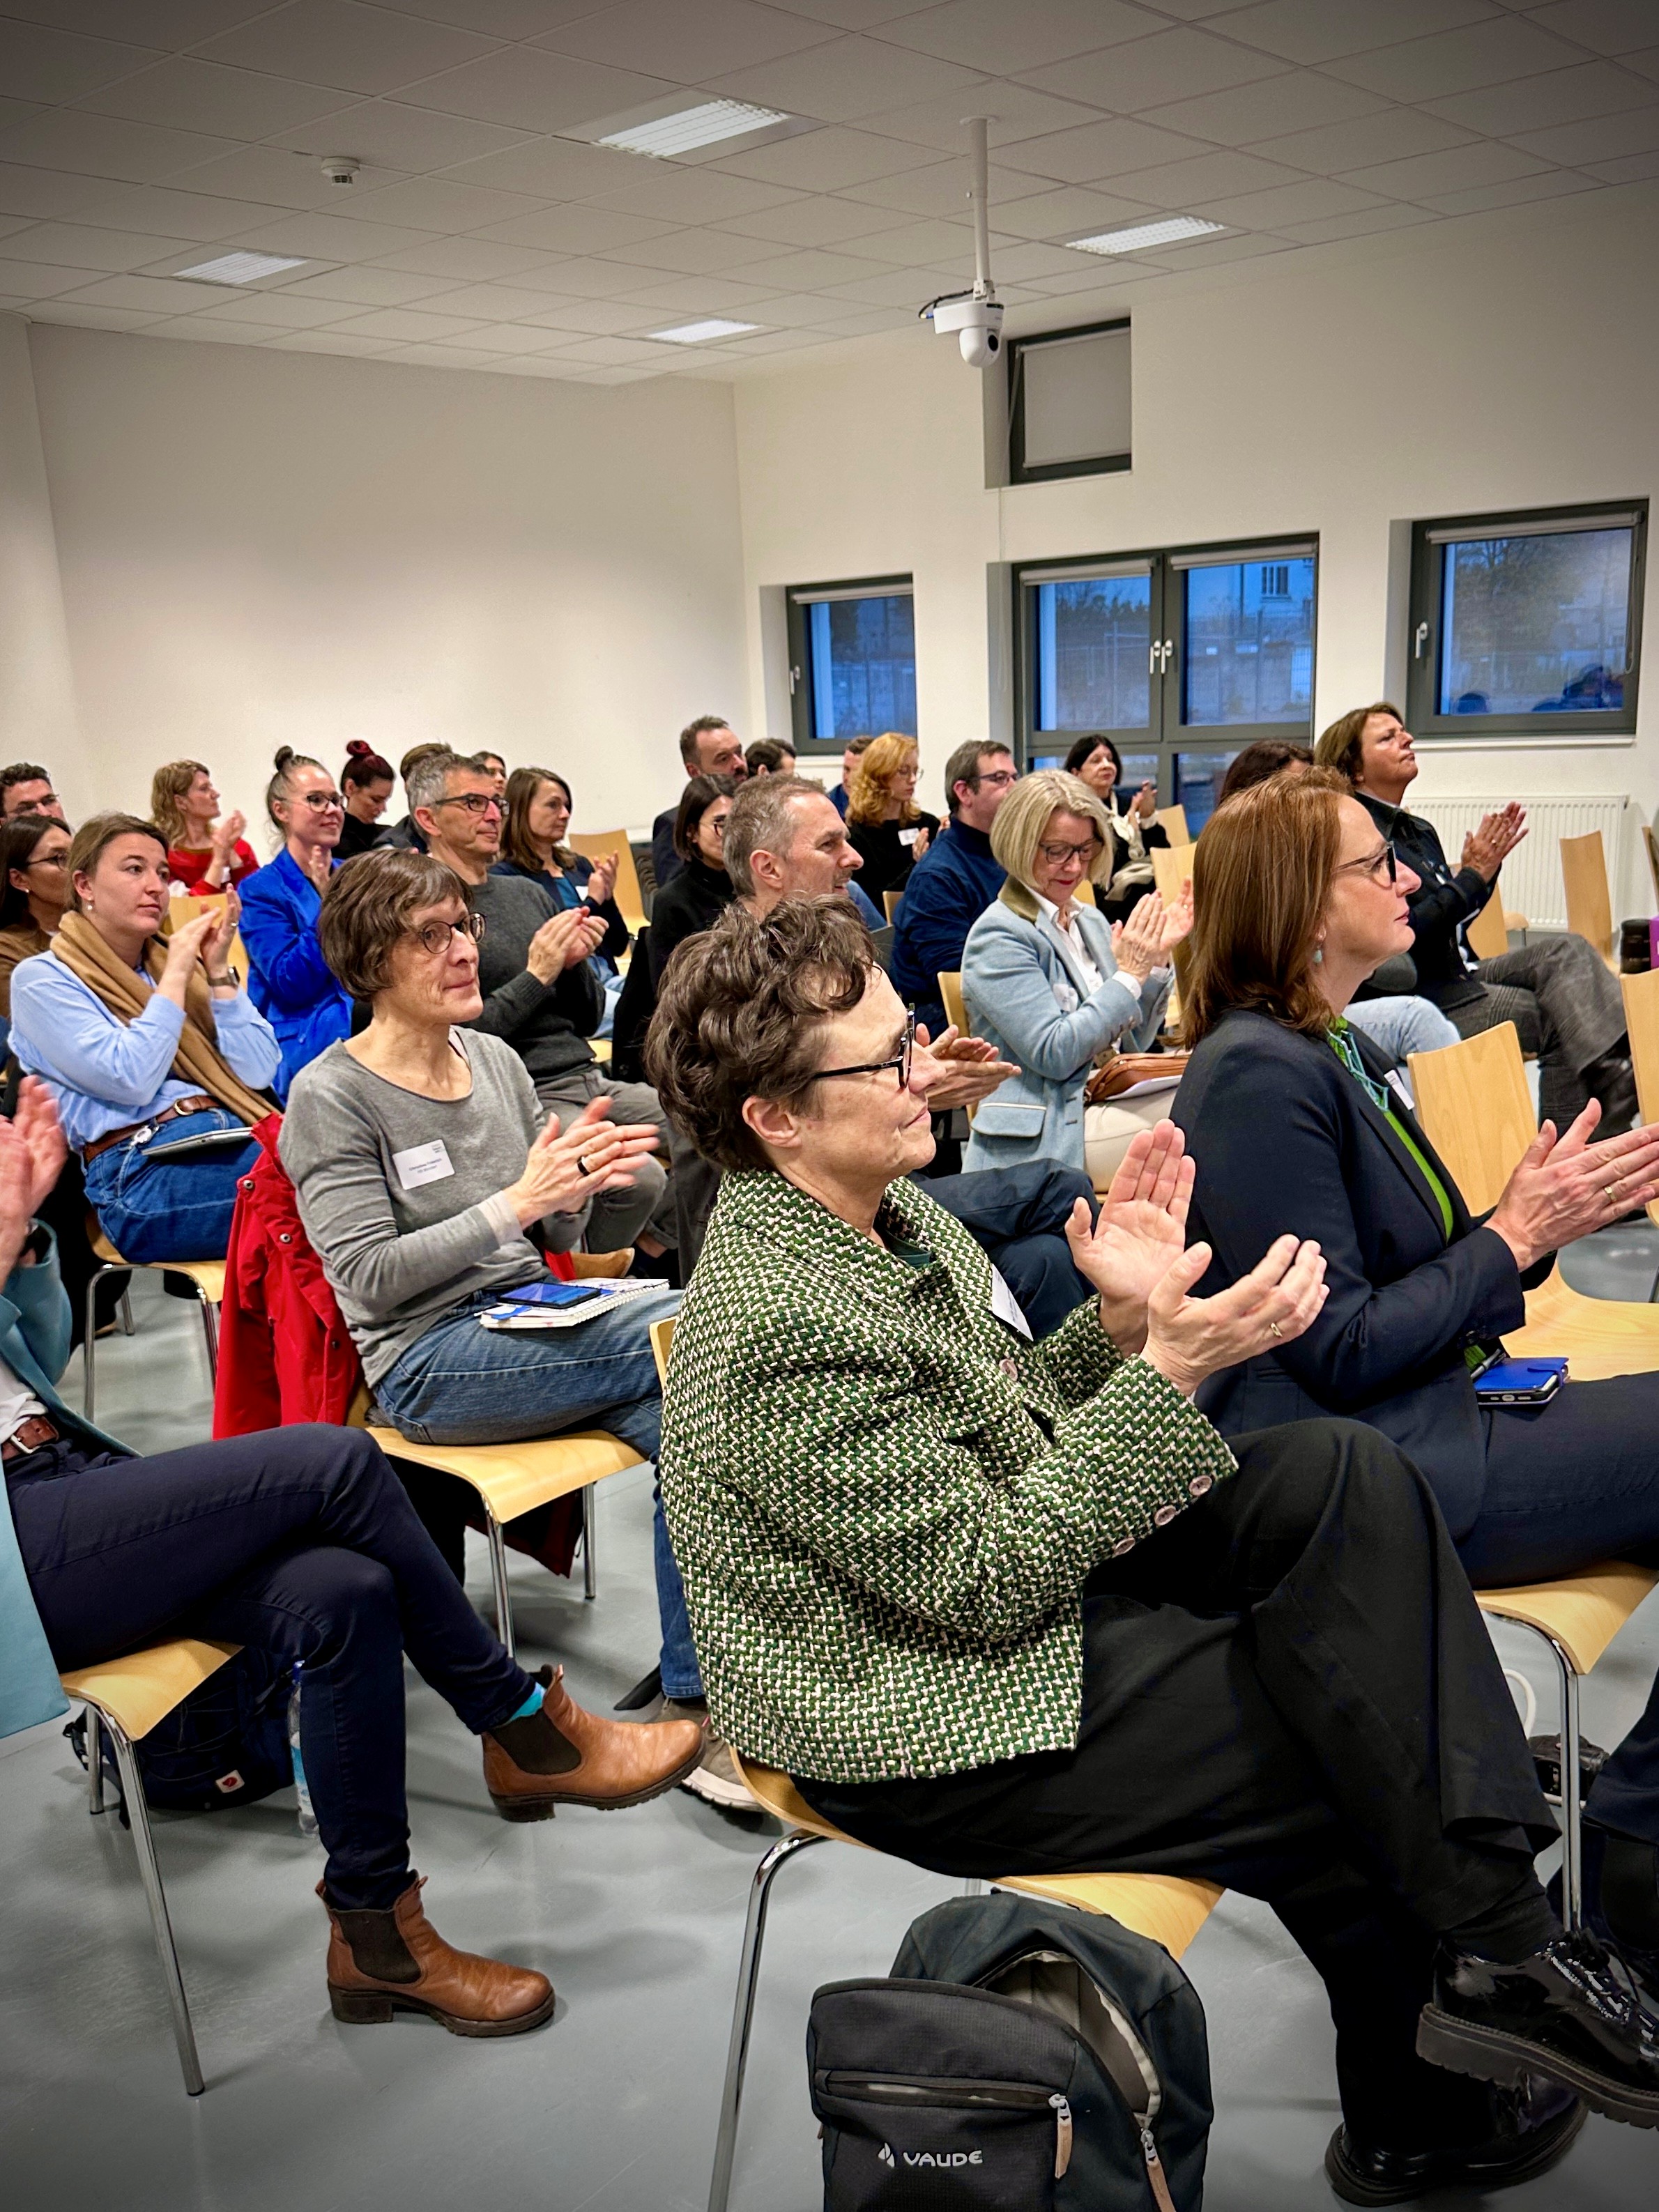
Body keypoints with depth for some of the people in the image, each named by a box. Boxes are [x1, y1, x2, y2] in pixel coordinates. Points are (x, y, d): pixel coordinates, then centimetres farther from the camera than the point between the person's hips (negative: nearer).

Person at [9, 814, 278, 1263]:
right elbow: (132, 1081, -10)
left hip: (238, 1137, 6)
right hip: (144, 1173, -6)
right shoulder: (41, 979, 6)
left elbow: (259, 1073, 10)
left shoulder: (172, 961, 21)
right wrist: (176, 973, -3)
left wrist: (217, 970, 5)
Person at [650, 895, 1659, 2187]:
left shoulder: (886, 1210, 2)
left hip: (1023, 1577, 9)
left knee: (1344, 1474, -6)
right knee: (1351, 1768, -7)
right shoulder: (782, 1324, -28)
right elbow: (984, 1578, -25)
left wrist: (1121, 1323, -8)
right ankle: (1414, 2128, 15)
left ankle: (1493, 1928, -1)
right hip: (941, 1720, -9)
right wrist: (1169, 1368, -26)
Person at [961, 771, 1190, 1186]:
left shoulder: (1091, 923, 16)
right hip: (1042, 1140, -8)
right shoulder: (998, 936, -8)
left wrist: (1158, 960, 2)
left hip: (1103, 1106, 8)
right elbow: (1053, 1054, -17)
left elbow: (1134, 1043, 17)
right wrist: (1130, 975, -14)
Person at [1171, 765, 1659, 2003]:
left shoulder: (1338, 1049, 14)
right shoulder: (1259, 1076, -16)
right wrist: (1518, 1234, -12)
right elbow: (1338, 1352, -18)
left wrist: (1539, 1214, -1)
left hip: (1435, 1419, 9)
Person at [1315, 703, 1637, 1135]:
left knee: (1566, 949, -15)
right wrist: (1474, 877, -15)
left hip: (1455, 978, 9)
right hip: (1417, 1001, -9)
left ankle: (1619, 1069, -33)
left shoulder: (1421, 832, 18)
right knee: (1558, 1017, -21)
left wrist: (1485, 867, 8)